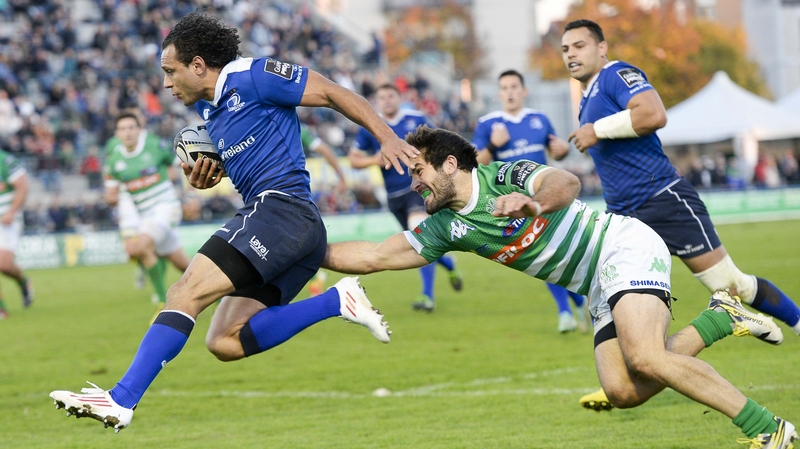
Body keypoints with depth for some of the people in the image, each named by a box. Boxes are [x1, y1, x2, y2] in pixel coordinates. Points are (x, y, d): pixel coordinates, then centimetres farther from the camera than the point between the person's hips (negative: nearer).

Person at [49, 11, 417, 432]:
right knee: (225, 343, 3)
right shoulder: (207, 107, 21)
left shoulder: (252, 77, -5)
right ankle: (338, 300, 0)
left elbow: (332, 93, -3)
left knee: (185, 293, -19)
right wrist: (205, 176, 10)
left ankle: (120, 401, -25)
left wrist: (386, 137, -7)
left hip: (280, 209, -10)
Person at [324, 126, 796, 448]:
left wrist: (536, 204, -50)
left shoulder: (505, 176, -12)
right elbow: (375, 256, 7)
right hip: (601, 289, 7)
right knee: (623, 391, -13)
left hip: (625, 246, -7)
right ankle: (720, 318, 5)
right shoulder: (445, 228, 6)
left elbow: (567, 183, -30)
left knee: (643, 358, -30)